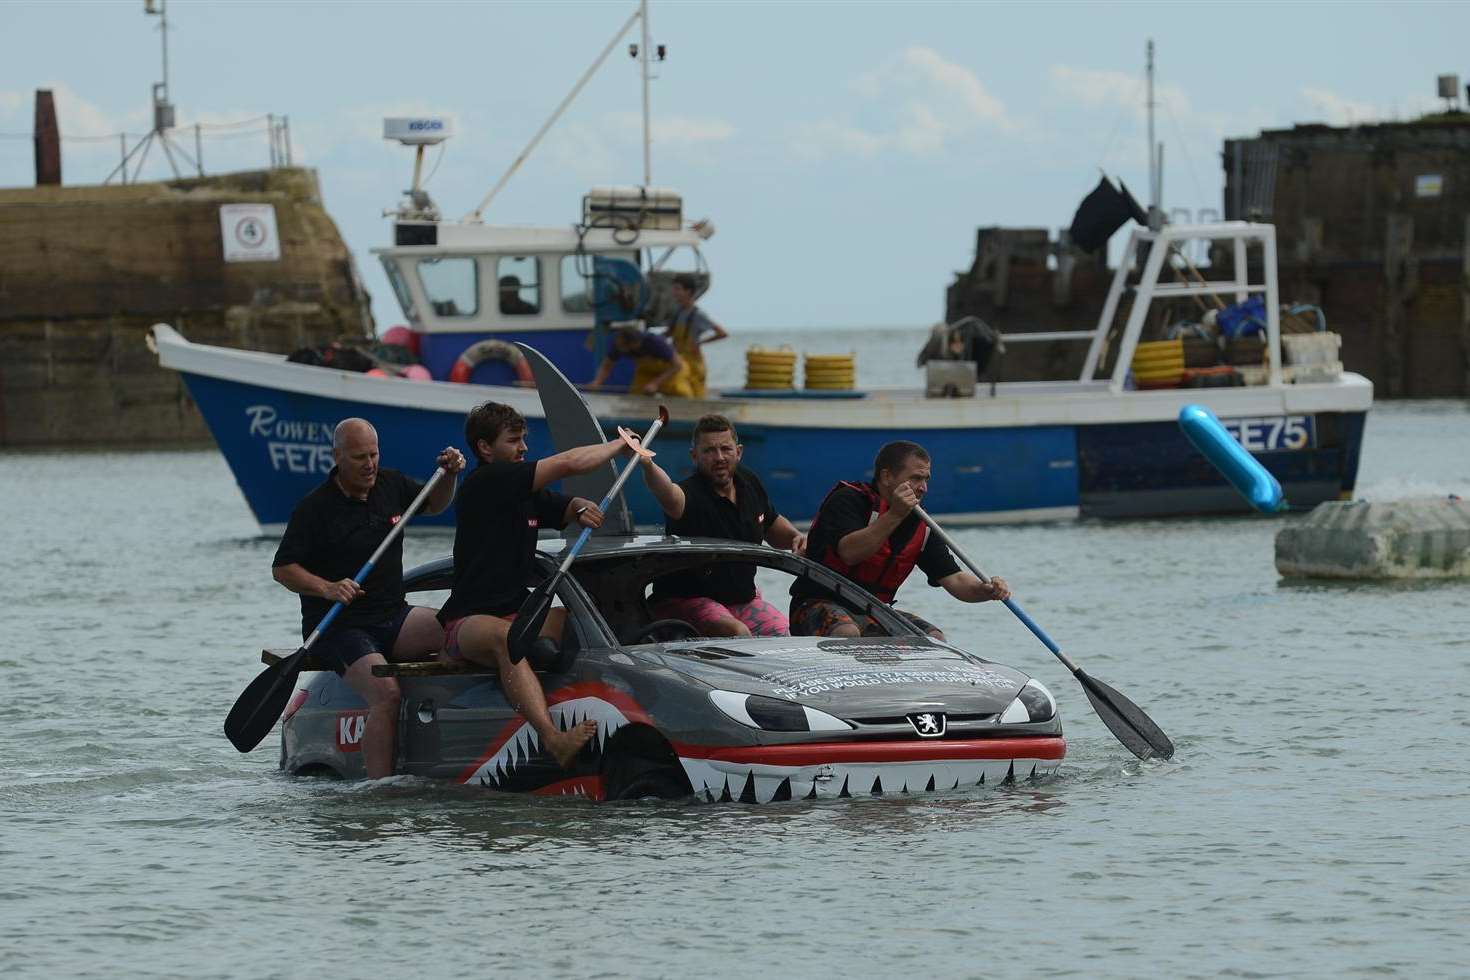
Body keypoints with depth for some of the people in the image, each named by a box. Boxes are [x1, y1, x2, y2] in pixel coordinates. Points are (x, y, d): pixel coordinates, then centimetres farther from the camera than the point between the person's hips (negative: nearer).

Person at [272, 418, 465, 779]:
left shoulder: (391, 486, 10)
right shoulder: (314, 507, -7)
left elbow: (434, 504, 29)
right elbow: (282, 569, -6)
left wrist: (449, 475, 8)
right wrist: (327, 588, -22)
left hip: (393, 618, 6)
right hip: (337, 628, -6)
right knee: (386, 693, -31)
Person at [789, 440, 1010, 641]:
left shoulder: (920, 525, 8)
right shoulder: (847, 500, -11)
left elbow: (953, 579, 2)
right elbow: (849, 553, -28)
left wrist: (986, 590, -19)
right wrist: (894, 515, -33)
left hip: (871, 612, 7)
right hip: (819, 605, -6)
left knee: (934, 638, -13)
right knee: (846, 633, -38)